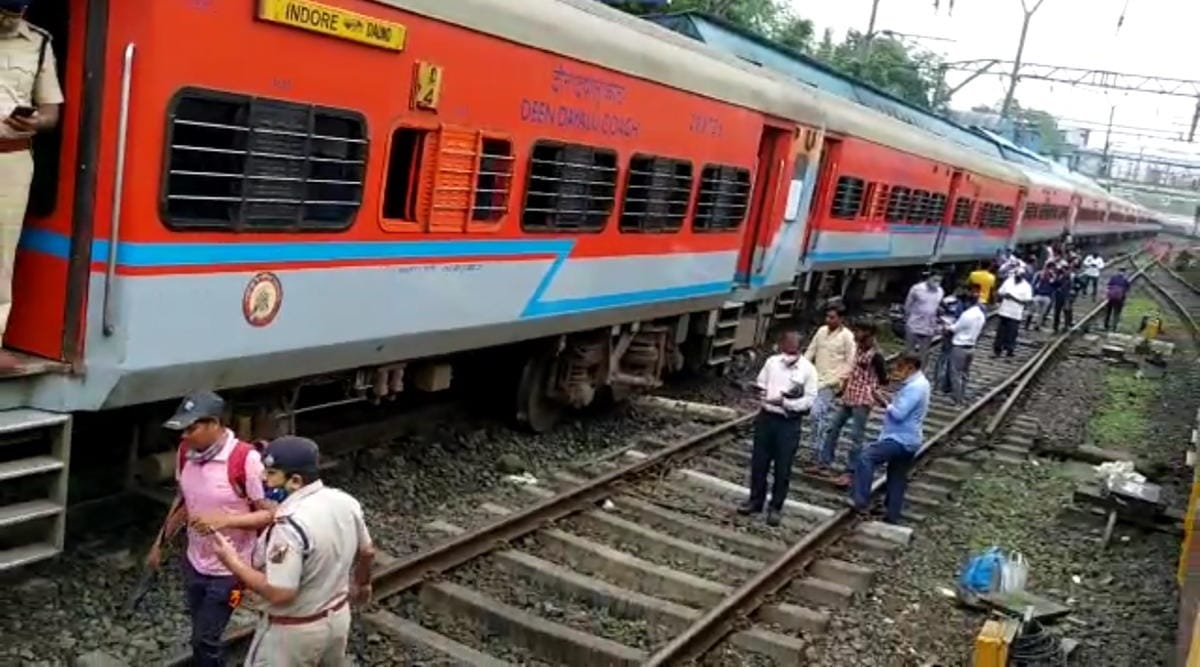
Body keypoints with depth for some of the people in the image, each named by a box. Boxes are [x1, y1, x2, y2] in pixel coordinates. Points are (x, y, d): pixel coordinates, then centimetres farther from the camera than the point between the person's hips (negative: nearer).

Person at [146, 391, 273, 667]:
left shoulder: (246, 459, -26)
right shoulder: (186, 452, -5)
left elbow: (269, 514, -20)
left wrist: (224, 520, -32)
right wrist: (159, 543, 16)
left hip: (228, 570, -6)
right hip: (194, 563, 6)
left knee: (204, 641, 0)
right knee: (202, 637, 19)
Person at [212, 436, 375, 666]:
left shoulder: (290, 525, -31)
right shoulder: (346, 502, -7)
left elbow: (279, 594, -30)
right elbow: (367, 552, 8)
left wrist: (232, 562, -19)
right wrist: (362, 584, 28)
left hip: (295, 631, -7)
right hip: (338, 616, 7)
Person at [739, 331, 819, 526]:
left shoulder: (808, 370, -9)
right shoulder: (771, 362, 2)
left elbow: (810, 400, -11)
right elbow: (760, 387, 10)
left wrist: (785, 402, -21)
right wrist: (769, 397, -11)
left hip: (789, 423, -3)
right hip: (766, 417, 3)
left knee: (783, 468, 4)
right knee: (759, 462, 11)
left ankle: (776, 507, 18)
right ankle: (755, 500, 26)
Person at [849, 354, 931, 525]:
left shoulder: (914, 387, -20)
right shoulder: (919, 383, 14)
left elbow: (899, 414, -24)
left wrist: (884, 402, -12)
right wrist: (888, 402, 5)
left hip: (900, 439, -11)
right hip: (907, 440, 11)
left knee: (866, 457, -19)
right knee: (897, 479, 16)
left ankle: (860, 501, -20)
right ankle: (892, 516, 23)